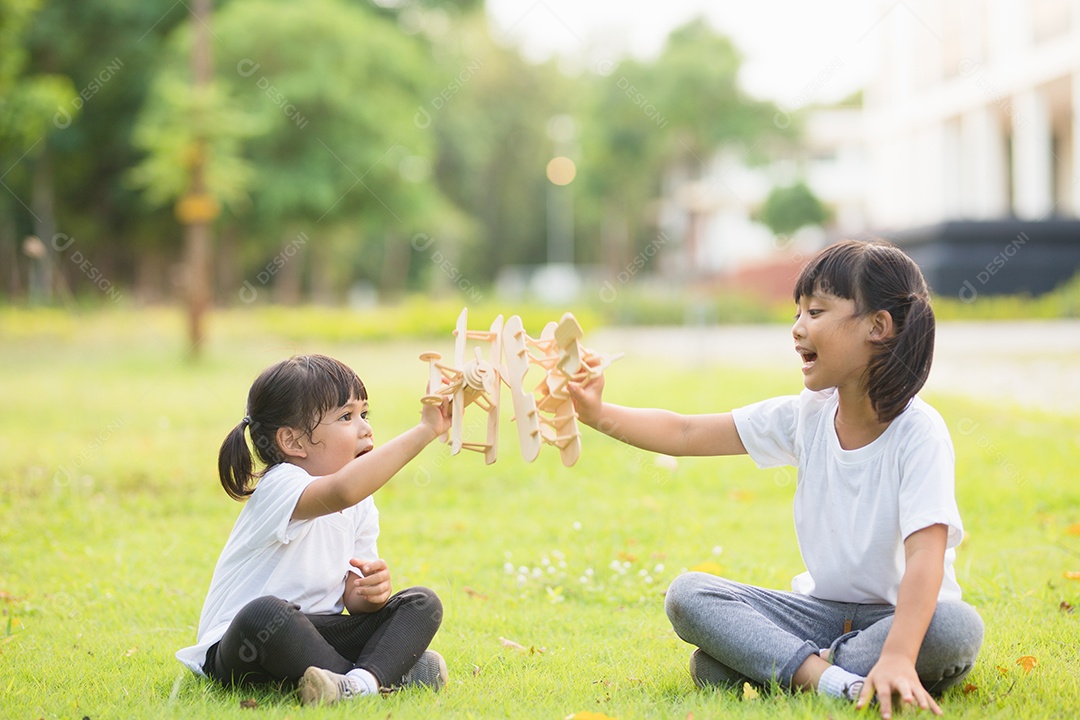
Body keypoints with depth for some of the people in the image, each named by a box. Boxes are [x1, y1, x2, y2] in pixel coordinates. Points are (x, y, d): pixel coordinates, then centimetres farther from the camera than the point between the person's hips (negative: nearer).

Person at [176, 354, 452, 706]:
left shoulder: (361, 507, 8)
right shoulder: (279, 486, -20)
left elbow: (352, 597, 8)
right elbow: (344, 490, -43)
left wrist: (371, 590, -18)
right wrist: (424, 431, -43)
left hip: (314, 633, 8)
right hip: (241, 650, -8)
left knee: (422, 603, -5)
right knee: (264, 613, -41)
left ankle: (365, 679, -34)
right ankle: (391, 674, -31)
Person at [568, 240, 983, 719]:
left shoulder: (918, 432, -19)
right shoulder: (806, 415, -1)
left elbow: (926, 554, -31)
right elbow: (686, 434, 4)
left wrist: (897, 657, -45)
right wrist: (600, 415, -11)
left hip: (900, 615, -5)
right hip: (823, 610, 5)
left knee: (957, 628, -38)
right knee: (686, 595, -14)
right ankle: (834, 680, -31)